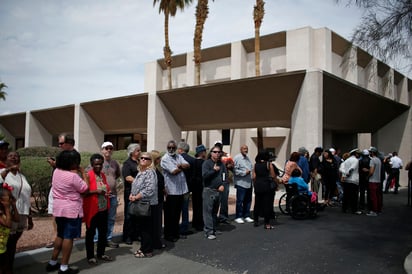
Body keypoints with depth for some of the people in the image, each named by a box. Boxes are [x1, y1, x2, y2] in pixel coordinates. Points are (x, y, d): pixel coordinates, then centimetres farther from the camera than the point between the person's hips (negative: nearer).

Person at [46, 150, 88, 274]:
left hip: (58, 209, 8)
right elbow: (84, 189, -10)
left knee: (60, 235, 20)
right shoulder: (73, 176, -22)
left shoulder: (56, 171, 1)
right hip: (71, 210, -8)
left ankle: (52, 262, 27)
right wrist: (83, 173, -2)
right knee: (68, 237, 0)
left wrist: (76, 172, 3)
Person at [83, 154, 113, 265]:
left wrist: (108, 193, 3)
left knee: (103, 232, 15)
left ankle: (101, 253, 29)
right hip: (92, 209, -7)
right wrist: (95, 191, -26)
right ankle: (90, 256, 17)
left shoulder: (103, 175, 9)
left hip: (103, 209, 7)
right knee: (90, 233, 6)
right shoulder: (88, 175, -13)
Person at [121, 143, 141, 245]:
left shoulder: (140, 162, 15)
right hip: (131, 192, -6)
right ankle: (127, 236, 10)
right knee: (129, 215, 1)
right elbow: (127, 177, -14)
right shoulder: (127, 163, -4)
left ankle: (136, 235, 20)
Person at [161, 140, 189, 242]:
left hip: (181, 189, 6)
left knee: (177, 213, 16)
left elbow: (188, 165, -1)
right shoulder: (165, 159, -9)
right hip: (171, 190, -6)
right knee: (170, 214, 4)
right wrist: (183, 167, -4)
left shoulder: (179, 157, 12)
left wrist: (180, 165, -19)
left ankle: (175, 232, 28)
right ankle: (168, 234, 16)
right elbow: (174, 171, -19)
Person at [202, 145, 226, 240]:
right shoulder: (206, 163, -6)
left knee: (215, 211, 13)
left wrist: (223, 185, -2)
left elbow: (225, 175, 12)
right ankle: (209, 232, -5)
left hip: (218, 190, 6)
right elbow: (204, 175, -17)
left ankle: (214, 229, 23)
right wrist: (214, 170, -12)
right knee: (208, 211, -6)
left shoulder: (221, 164, 12)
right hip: (209, 190, -6)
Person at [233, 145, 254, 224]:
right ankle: (238, 217, 5)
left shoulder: (247, 158, 18)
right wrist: (244, 172, -15)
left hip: (249, 183, 8)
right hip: (241, 183, -8)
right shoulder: (237, 158, -8)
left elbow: (251, 167, 23)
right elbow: (235, 170, -15)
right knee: (240, 200, -4)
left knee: (248, 200, 11)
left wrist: (250, 171, 3)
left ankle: (246, 216, 21)